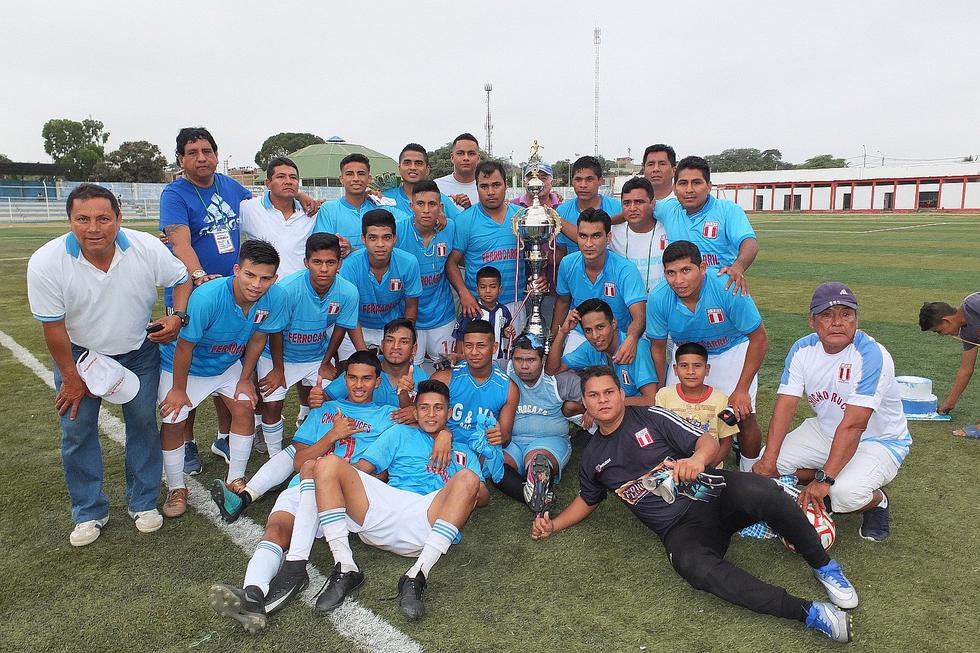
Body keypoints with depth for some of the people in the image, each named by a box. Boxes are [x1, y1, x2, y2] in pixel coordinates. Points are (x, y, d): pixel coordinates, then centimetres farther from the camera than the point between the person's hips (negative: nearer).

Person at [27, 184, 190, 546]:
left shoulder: (147, 248, -23)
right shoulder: (45, 263, -25)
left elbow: (181, 278, -5)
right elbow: (53, 326, -15)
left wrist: (178, 317, -24)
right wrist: (71, 378, -8)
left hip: (139, 351, 1)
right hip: (79, 353, -1)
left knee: (144, 423, 5)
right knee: (77, 431, 1)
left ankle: (143, 502, 23)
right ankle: (89, 512, 20)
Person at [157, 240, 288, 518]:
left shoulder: (275, 298, -26)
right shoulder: (206, 297, -38)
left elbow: (257, 339, -9)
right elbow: (185, 347, -25)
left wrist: (245, 380, -2)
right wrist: (178, 390, -14)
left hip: (228, 364, 4)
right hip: (185, 366, -3)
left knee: (244, 409, -6)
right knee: (173, 422, -5)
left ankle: (236, 480, 14)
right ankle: (177, 489, 16)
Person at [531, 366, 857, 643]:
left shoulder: (650, 417, 2)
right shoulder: (592, 457, 13)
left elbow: (708, 441, -3)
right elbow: (588, 499, 28)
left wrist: (698, 458, -27)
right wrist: (553, 525, 14)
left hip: (713, 494, -1)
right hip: (680, 528, 1)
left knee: (759, 491, -36)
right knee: (693, 565, -36)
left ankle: (822, 565, -11)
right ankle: (808, 613, -32)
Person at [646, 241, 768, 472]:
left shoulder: (728, 289, -33)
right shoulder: (658, 299, -25)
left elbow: (759, 338, -21)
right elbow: (658, 348, -7)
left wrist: (741, 390, -20)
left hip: (732, 351, -2)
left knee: (744, 417, -12)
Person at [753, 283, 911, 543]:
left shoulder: (871, 355, -27)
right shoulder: (802, 349, -9)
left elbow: (853, 426, -32)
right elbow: (785, 405, -14)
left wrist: (824, 479, -34)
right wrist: (768, 462, -24)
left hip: (879, 441, -5)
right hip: (825, 431, 6)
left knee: (846, 494, -32)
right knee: (763, 466, -12)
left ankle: (878, 500, 5)